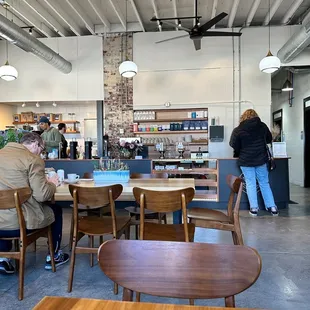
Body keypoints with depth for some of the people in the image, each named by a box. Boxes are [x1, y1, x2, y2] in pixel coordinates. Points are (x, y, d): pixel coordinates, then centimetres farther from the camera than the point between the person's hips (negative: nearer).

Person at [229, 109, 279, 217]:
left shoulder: (238, 130, -10)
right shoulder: (263, 126, 0)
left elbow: (233, 145, -8)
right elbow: (269, 139, 12)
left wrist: (237, 153, 10)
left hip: (246, 160, -2)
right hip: (261, 159, 3)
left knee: (250, 183, 6)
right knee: (264, 183, 13)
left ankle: (254, 208, 8)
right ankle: (272, 207, 16)